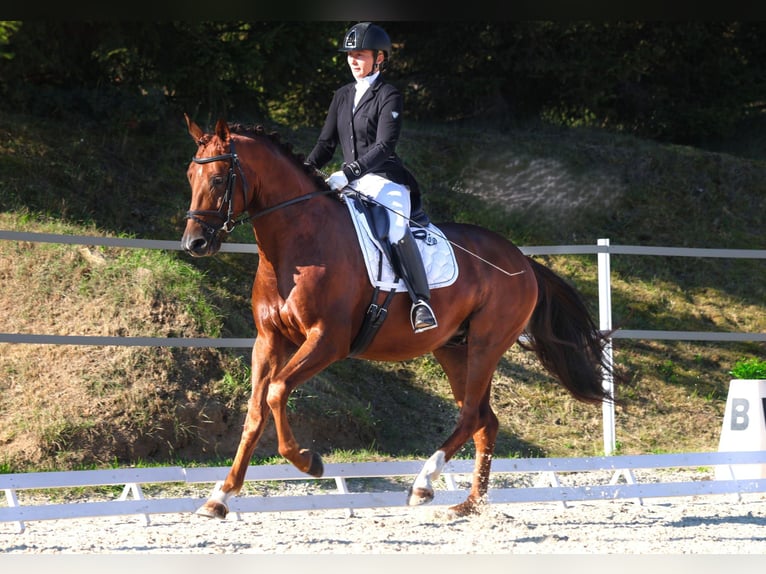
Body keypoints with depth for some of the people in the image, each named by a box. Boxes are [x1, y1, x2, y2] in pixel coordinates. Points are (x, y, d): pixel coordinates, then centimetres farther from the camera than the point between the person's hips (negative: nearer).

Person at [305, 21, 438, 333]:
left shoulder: (388, 97, -5)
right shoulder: (343, 96, 17)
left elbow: (384, 146, -16)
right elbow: (326, 142, 19)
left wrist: (349, 172, -27)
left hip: (384, 180, -8)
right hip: (350, 182, 8)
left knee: (396, 229, -33)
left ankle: (421, 303, -37)